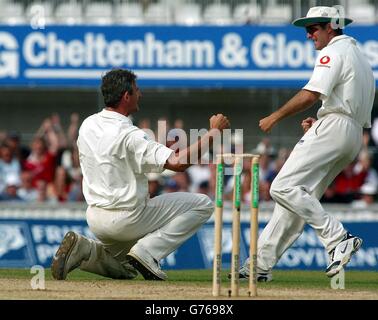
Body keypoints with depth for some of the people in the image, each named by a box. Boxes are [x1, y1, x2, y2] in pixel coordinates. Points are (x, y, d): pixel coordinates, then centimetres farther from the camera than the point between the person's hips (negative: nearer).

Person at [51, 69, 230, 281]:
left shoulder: (88, 125, 3)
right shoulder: (129, 135, -20)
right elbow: (179, 163, -26)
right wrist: (215, 131, -18)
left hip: (95, 219, 8)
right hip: (127, 218, -8)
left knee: (123, 270, 32)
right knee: (202, 204, -1)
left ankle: (85, 250, 2)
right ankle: (147, 251, -8)